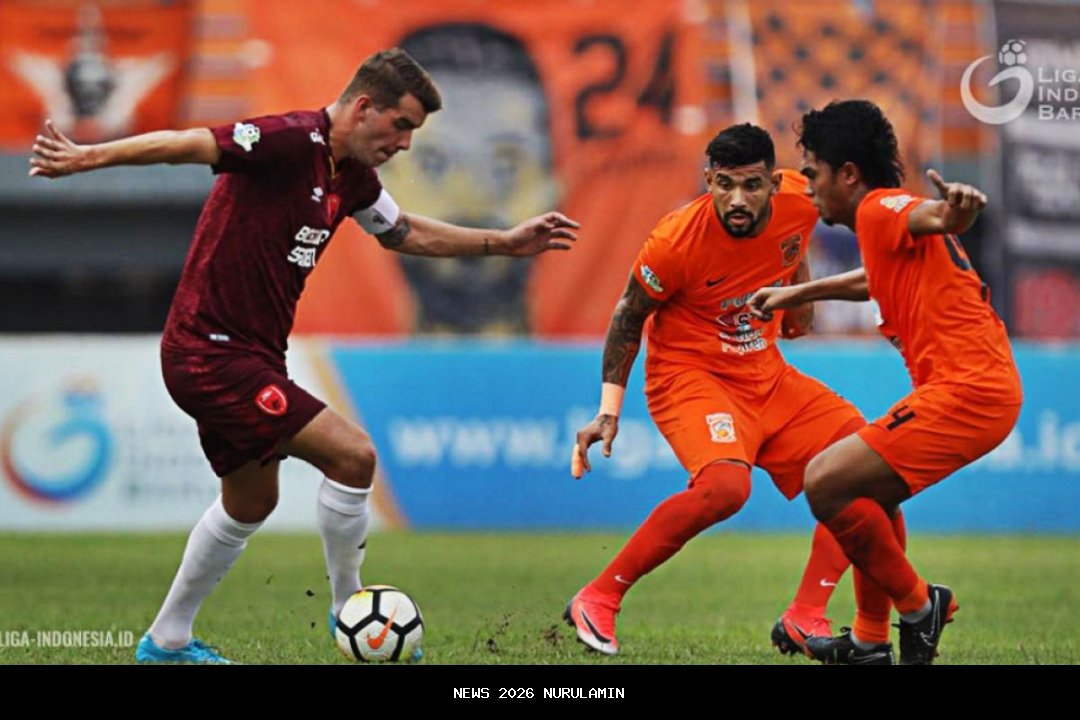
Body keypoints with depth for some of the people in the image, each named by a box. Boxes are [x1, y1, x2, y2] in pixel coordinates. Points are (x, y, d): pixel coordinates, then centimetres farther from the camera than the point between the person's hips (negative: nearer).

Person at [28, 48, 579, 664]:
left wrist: (506, 243, 25)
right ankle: (349, 609, 4)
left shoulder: (351, 174, 9)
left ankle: (167, 642, 37)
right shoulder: (294, 140, -19)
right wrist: (87, 157, -36)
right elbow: (188, 145, -27)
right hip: (212, 353, -11)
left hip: (248, 357, 11)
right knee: (352, 453, -15)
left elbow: (405, 233, 27)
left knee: (252, 502, 24)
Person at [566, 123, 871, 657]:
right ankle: (597, 601, -20)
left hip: (766, 373, 7)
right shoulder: (676, 240, -25)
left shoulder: (800, 202, -11)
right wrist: (609, 413, -9)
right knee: (725, 485, -33)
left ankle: (805, 619, -1)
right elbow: (628, 318, -8)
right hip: (687, 373, -7)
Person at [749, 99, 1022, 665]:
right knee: (869, 490, 25)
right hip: (989, 388, 11)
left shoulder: (881, 210, -9)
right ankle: (869, 639, 28)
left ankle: (918, 604, 1)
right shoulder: (884, 224, 22)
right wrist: (798, 294, 52)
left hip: (963, 393, -11)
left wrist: (955, 208, -56)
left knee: (824, 482, -11)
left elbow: (934, 217, -32)